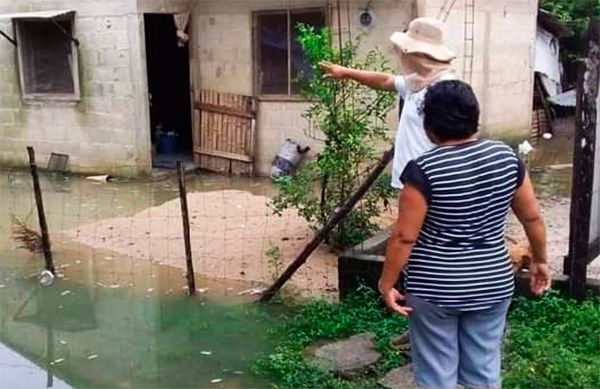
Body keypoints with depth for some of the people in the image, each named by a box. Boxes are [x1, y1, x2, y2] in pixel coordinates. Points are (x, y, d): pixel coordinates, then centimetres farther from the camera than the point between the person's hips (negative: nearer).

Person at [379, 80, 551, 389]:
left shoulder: (424, 170, -16)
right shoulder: (506, 157, -3)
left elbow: (404, 238, -15)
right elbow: (533, 218, 6)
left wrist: (386, 284, -3)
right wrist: (539, 261, 20)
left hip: (434, 288, -4)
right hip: (492, 284, 4)